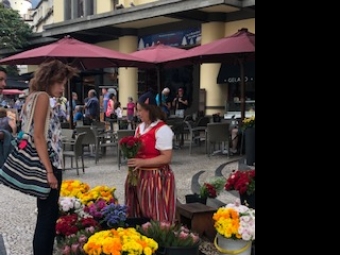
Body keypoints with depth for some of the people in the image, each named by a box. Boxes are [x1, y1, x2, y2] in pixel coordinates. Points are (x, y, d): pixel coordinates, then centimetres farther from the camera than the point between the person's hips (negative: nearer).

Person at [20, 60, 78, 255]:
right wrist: (50, 171, -22)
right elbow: (38, 136, -19)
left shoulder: (33, 96, 17)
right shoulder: (42, 97, -11)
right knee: (48, 217, -4)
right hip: (48, 165, -10)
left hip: (44, 165, 10)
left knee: (47, 216, 16)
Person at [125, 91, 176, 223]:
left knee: (155, 218, -3)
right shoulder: (140, 127, 11)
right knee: (139, 214, 13)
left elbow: (166, 158, -19)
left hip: (156, 177, -8)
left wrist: (142, 162, -22)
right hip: (139, 176, 8)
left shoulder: (162, 129, -14)